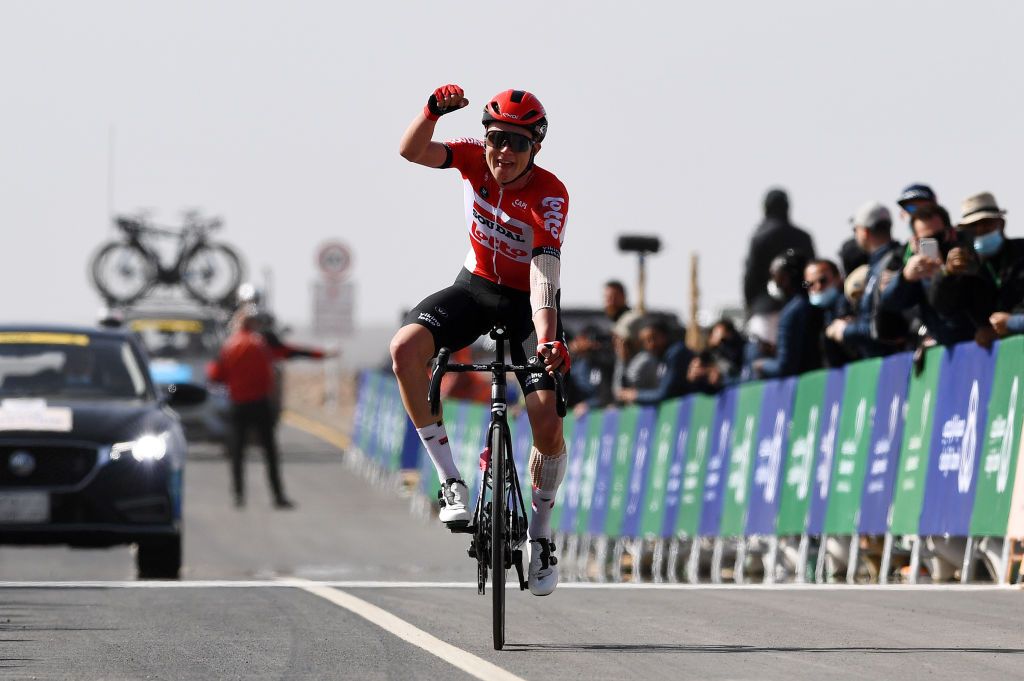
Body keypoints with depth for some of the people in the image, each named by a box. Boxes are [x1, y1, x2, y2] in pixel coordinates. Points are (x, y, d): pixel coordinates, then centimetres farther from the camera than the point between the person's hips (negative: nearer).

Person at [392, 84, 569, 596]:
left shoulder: (550, 195, -24)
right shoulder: (476, 158, -13)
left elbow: (544, 271, -35)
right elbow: (411, 151, -26)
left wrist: (547, 340, -49)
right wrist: (434, 109, -45)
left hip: (528, 301, -3)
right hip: (477, 285, 3)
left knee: (547, 426, -18)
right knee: (405, 348, -28)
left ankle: (541, 530, 11)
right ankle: (451, 481, -18)